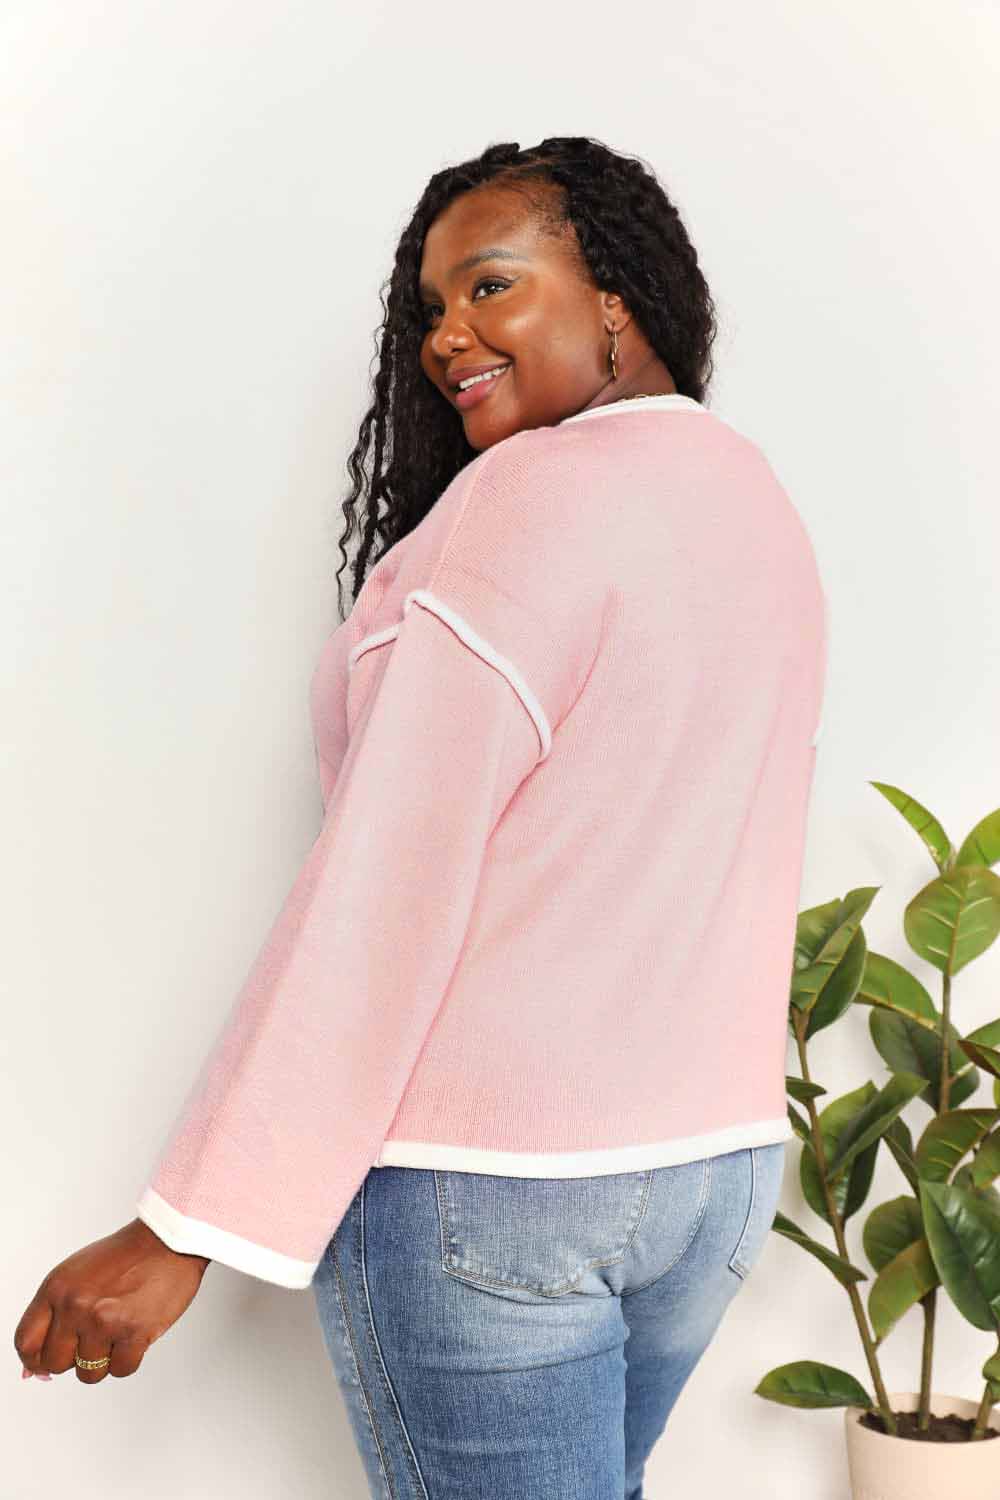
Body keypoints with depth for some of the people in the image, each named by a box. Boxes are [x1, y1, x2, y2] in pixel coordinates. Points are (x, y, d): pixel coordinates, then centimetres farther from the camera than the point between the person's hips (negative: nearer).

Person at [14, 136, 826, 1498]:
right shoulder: (763, 504, 9)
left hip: (484, 1180, -8)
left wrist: (186, 1231, -18)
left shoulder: (533, 495, -15)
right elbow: (697, 867, 10)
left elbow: (386, 885, -20)